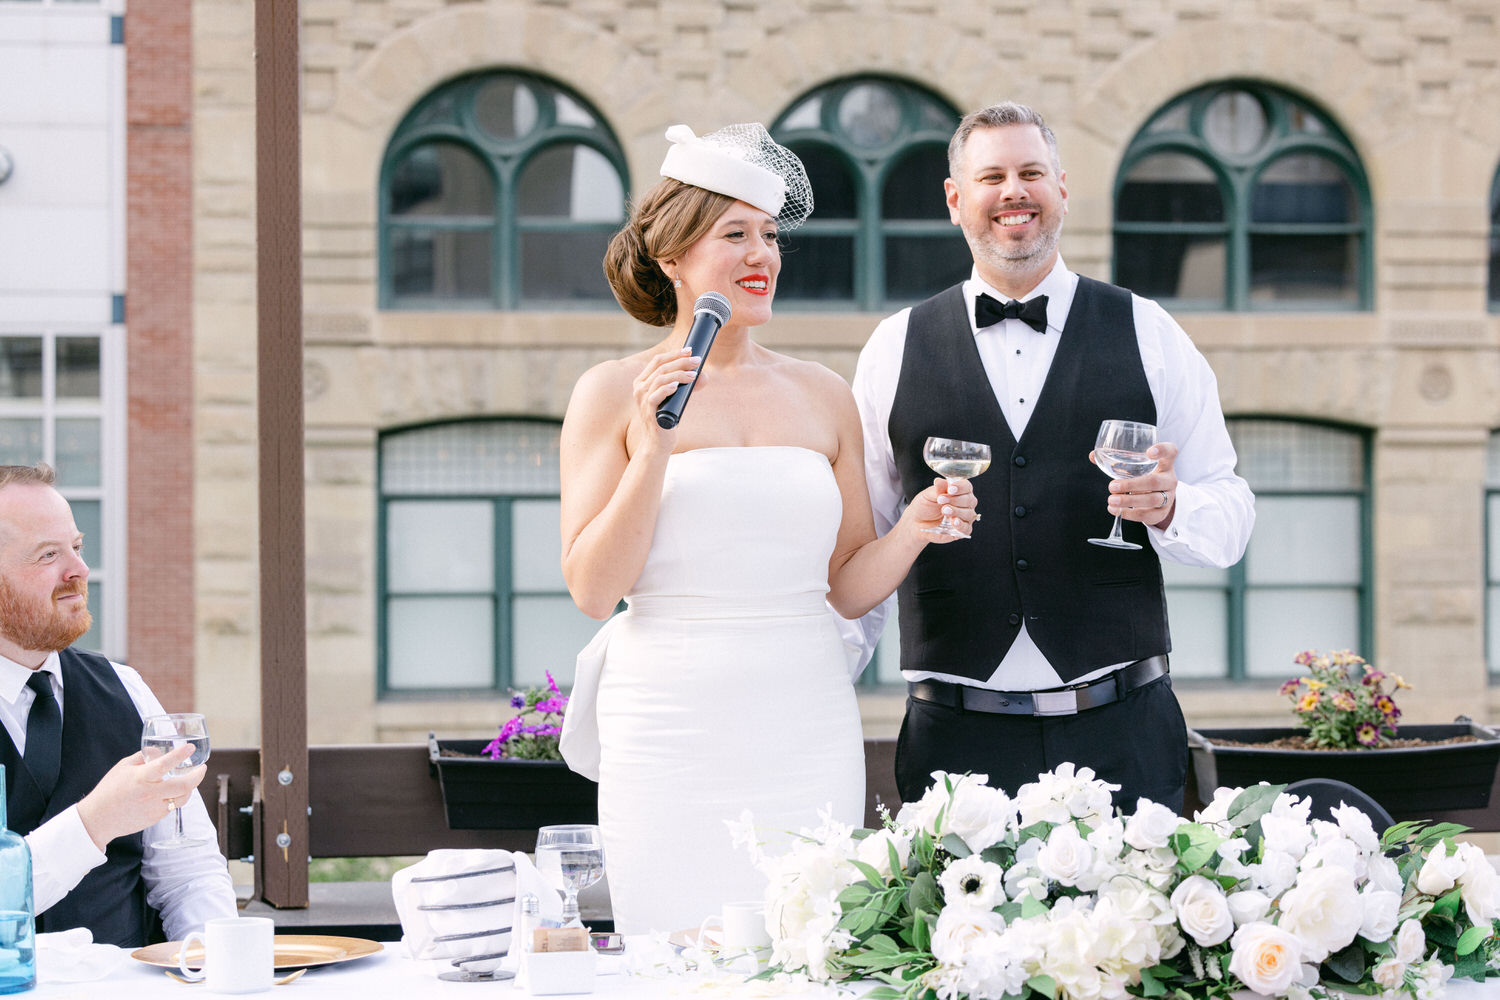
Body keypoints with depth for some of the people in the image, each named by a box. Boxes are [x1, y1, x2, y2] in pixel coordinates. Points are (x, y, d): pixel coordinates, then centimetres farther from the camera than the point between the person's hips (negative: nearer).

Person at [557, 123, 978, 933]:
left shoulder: (822, 395, 11)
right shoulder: (613, 393, 1)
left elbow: (849, 586, 14)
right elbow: (592, 589, -5)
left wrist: (915, 528, -4)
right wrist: (653, 449, -13)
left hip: (808, 737, 3)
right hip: (673, 739, -3)